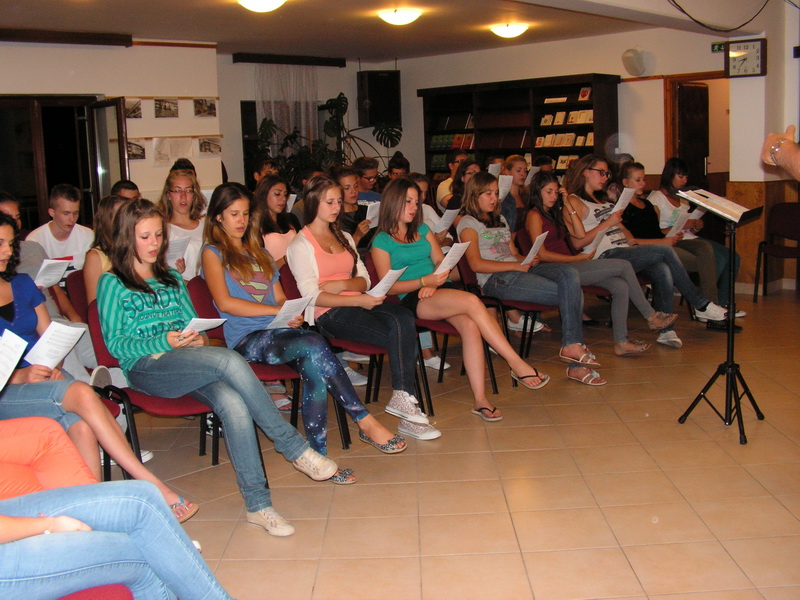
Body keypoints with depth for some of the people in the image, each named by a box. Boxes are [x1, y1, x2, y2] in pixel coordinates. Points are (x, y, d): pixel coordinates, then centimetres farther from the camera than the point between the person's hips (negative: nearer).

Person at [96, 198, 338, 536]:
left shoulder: (172, 279, 27)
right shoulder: (113, 284, 10)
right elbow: (114, 343, 0)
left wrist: (199, 338, -2)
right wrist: (165, 341, -15)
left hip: (188, 363, 5)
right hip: (145, 368, -5)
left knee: (233, 403, -31)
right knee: (229, 359, -33)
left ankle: (257, 504, -31)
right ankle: (294, 447, -27)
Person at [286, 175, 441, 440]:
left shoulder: (345, 237, 24)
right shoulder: (301, 245, 2)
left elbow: (364, 279, 17)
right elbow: (311, 296, -8)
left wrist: (343, 284, -8)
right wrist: (358, 300, -20)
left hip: (358, 303, 6)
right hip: (329, 315, -6)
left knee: (404, 319, -28)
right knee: (400, 336, -28)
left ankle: (402, 398, -29)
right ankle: (403, 399, -20)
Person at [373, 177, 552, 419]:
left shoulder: (422, 230, 23)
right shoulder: (382, 241, 6)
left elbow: (440, 261, 16)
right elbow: (389, 287, -2)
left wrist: (432, 284, -6)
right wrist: (424, 281, -16)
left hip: (439, 290, 5)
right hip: (413, 300, -5)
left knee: (470, 325, -28)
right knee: (472, 301, -31)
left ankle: (479, 399, -30)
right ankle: (517, 365, -27)